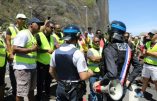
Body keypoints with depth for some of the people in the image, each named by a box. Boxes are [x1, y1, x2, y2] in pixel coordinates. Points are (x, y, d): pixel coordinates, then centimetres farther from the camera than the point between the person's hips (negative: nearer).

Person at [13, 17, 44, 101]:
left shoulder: (33, 36, 16)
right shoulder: (23, 34, -15)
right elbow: (15, 49, -23)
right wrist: (31, 49, -23)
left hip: (32, 67, 10)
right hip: (23, 68, -10)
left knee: (31, 89, 22)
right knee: (21, 93, 0)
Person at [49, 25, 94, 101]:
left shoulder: (55, 52, -3)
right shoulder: (77, 53, -21)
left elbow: (51, 71, 9)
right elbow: (83, 77, -24)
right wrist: (90, 73, -3)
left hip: (60, 87, 5)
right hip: (75, 89, -4)